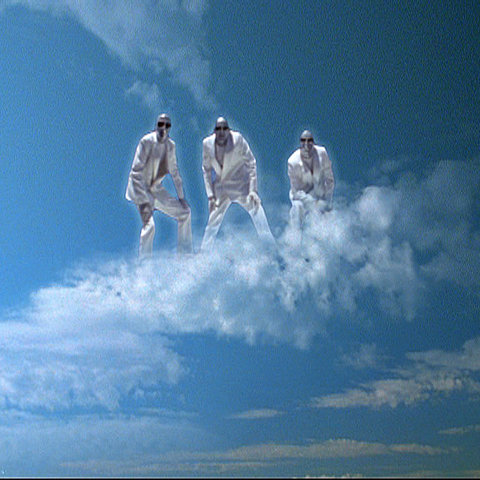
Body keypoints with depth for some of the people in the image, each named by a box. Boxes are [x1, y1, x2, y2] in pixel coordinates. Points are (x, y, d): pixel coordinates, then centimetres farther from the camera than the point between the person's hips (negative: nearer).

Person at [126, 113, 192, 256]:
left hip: (157, 189, 7)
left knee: (185, 212, 8)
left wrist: (181, 196, 11)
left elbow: (174, 171, 14)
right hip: (140, 189, -7)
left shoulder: (170, 145, 4)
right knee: (149, 224, -25)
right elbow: (136, 171, -20)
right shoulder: (146, 141, -16)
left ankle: (185, 253, 18)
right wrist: (143, 201, -27)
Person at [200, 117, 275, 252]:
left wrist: (252, 190, -18)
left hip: (241, 186, -2)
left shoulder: (238, 139, -15)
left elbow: (251, 163, -11)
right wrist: (210, 194, -1)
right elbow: (206, 169, 5)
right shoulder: (207, 143, -6)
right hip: (220, 189, 2)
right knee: (212, 223, 4)